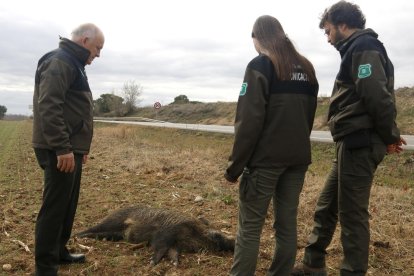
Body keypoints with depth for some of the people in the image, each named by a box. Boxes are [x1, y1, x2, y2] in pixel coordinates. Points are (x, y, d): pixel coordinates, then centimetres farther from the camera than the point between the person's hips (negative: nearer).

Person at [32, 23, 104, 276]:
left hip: (71, 148, 10)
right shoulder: (60, 62, -12)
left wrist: (80, 146, 24)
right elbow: (48, 108, -23)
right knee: (55, 207, -5)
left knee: (68, 204, 16)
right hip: (60, 151, -10)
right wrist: (62, 148, -25)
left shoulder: (73, 64, 21)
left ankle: (58, 251, 29)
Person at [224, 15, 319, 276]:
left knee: (250, 226, 1)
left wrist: (236, 165, -10)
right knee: (287, 224, 11)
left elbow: (249, 121, -15)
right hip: (298, 157, 7)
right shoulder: (307, 68, 13)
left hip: (265, 158, -6)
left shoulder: (260, 65, -8)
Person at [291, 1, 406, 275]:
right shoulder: (358, 50, 22)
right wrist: (388, 135, 10)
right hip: (354, 143, 10)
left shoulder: (363, 47, -9)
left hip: (359, 143, -10)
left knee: (352, 213, -2)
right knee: (326, 206, 16)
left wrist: (389, 136, -8)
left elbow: (377, 96, -20)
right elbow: (375, 96, 19)